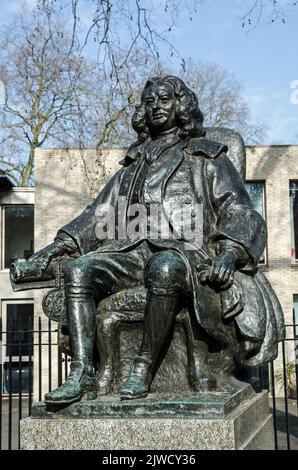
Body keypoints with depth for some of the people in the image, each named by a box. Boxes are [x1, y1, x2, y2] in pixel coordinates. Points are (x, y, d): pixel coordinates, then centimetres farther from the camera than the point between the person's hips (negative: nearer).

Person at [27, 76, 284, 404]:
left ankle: (144, 369, -29)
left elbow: (239, 212, 7)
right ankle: (82, 373, -29)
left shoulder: (208, 157, 18)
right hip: (134, 251, 4)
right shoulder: (131, 166, 31)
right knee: (78, 270, -24)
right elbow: (98, 215, 24)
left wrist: (229, 251, -14)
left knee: (164, 268, -40)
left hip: (186, 250, -4)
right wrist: (60, 244, 7)